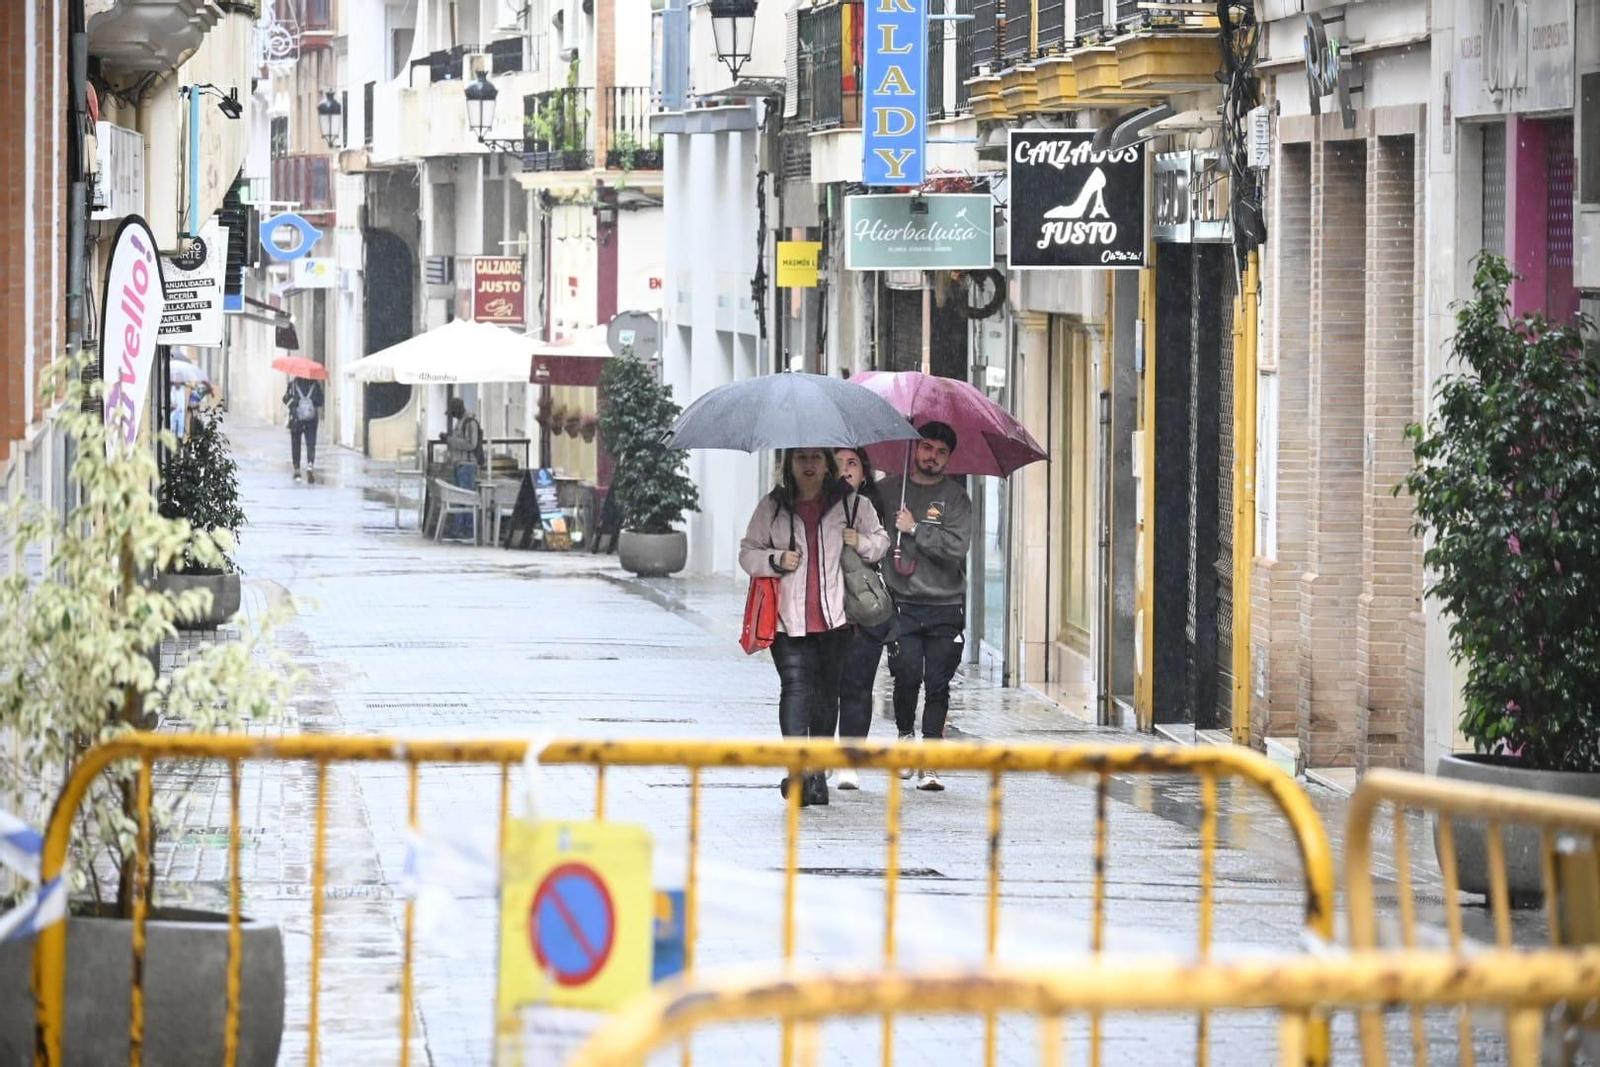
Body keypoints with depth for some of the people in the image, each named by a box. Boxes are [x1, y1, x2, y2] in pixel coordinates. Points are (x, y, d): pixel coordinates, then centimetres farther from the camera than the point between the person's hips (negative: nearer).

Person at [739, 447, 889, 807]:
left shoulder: (849, 503, 8)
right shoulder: (772, 507, 8)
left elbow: (880, 539, 19)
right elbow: (748, 553, 12)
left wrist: (862, 543, -3)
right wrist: (775, 560, -8)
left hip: (835, 616, 1)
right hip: (789, 618, -1)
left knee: (826, 693, 7)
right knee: (795, 685, -17)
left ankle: (818, 775, 17)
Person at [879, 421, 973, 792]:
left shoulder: (955, 497, 5)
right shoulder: (887, 491, 10)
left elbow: (958, 546, -8)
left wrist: (915, 529, -10)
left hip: (945, 607, 0)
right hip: (902, 603, 0)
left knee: (938, 685, -3)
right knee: (907, 674, -15)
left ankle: (928, 765, 1)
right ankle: (905, 735, 12)